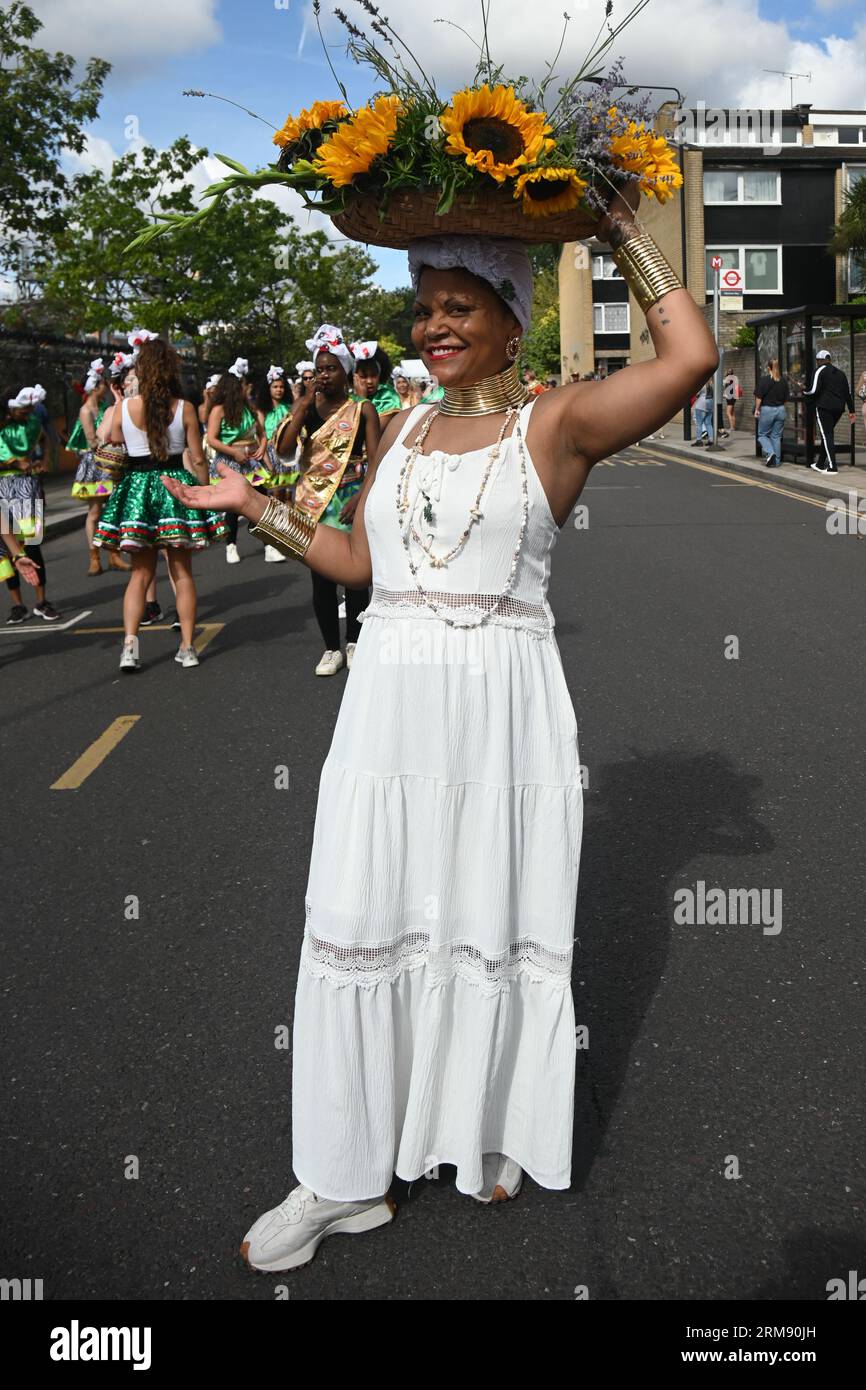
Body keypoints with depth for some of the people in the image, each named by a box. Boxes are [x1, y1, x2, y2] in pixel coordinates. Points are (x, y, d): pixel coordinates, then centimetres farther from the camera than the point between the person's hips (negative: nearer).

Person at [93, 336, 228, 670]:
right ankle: (187, 646, 12)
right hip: (175, 484, -1)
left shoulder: (124, 407, -5)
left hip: (135, 485, 1)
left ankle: (130, 643, -5)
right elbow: (198, 460, -3)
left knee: (141, 571, 9)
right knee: (182, 570, 10)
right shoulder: (185, 408, -6)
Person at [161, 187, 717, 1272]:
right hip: (390, 703, 5)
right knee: (362, 923, 6)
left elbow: (690, 357, -18)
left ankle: (491, 1130, 35)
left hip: (503, 709, -4)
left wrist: (620, 231, -8)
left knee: (494, 924, 9)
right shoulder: (402, 429, 13)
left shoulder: (555, 424, -3)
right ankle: (348, 1176, 20)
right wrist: (257, 508, 13)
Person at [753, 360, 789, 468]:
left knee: (762, 434, 9)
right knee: (776, 436, 10)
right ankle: (776, 461, 10)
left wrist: (757, 409, -2)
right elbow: (786, 398, 10)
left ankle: (770, 452, -14)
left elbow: (759, 397, -11)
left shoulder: (764, 379, -10)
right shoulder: (783, 381, 4)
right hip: (780, 410, 5)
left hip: (767, 409, -5)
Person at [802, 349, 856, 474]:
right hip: (838, 408, 7)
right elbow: (848, 392, 17)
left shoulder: (820, 370, -3)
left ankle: (832, 467, -11)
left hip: (824, 407, -7)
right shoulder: (840, 373, 19)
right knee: (827, 434, 17)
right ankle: (820, 464, 24)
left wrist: (805, 393, 7)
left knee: (827, 436, -6)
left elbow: (814, 390, -14)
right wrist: (851, 411, 20)